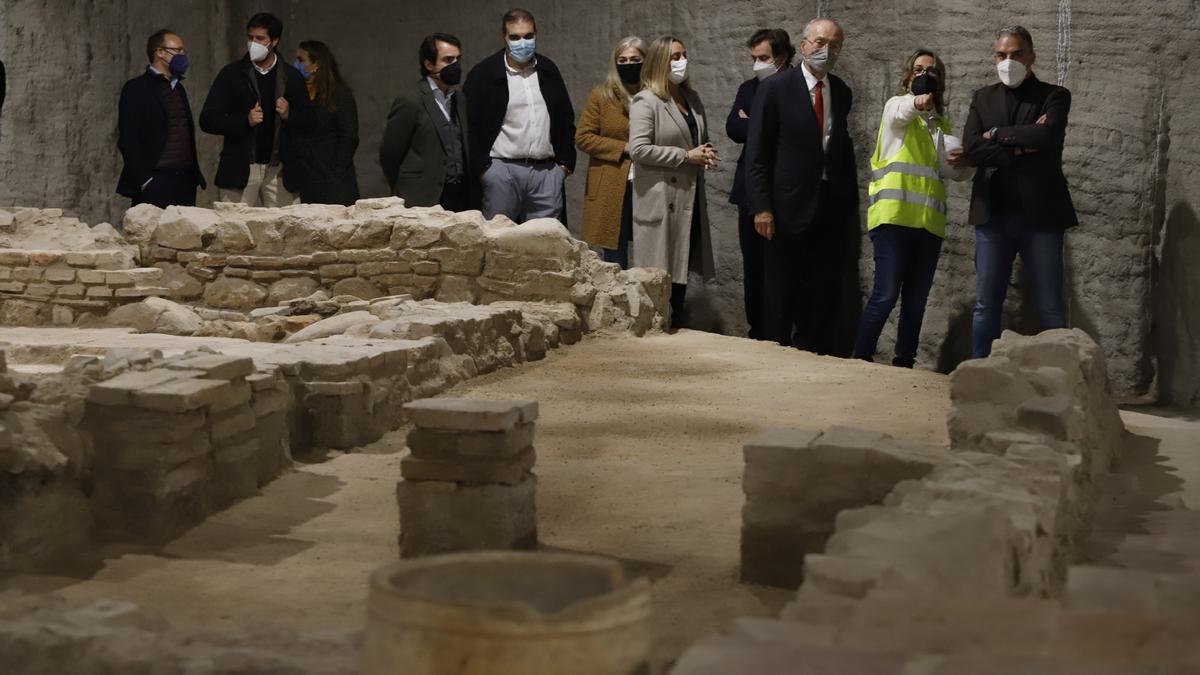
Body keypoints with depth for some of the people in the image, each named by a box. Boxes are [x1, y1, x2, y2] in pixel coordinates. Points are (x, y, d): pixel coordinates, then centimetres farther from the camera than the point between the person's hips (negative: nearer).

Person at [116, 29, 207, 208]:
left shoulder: (178, 88, 20)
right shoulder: (136, 88, -4)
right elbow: (127, 140, -10)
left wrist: (194, 176, 15)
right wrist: (145, 180, -16)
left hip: (185, 182, 7)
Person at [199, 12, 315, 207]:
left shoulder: (292, 77, 9)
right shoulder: (231, 74, 4)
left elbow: (310, 121, 13)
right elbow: (207, 120, 0)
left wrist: (289, 115, -9)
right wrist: (245, 120, -15)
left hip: (278, 171, 2)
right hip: (240, 169, -1)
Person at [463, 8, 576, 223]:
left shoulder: (548, 70, 14)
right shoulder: (483, 74, 0)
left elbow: (566, 119, 18)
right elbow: (471, 125, -3)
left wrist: (565, 162, 9)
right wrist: (482, 167, -10)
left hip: (547, 172, 4)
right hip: (502, 170, -4)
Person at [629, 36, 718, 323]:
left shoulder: (692, 98, 15)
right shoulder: (645, 101, -8)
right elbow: (638, 149, -17)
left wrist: (706, 154, 3)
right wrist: (685, 156, -16)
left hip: (689, 198, 7)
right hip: (661, 200, -7)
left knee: (682, 268, 10)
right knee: (661, 273, -5)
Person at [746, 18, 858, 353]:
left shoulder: (841, 92, 11)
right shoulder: (775, 88, -4)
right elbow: (756, 153, -6)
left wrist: (850, 202, 11)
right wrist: (762, 207, -12)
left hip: (831, 209, 4)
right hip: (789, 208, -4)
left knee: (824, 294, 6)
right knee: (780, 295, 3)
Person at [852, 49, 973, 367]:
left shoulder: (941, 122, 21)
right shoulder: (896, 105, 6)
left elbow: (954, 172, 24)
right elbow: (901, 113, -19)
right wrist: (916, 102, -43)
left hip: (929, 220, 6)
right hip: (894, 214, -5)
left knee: (916, 300, 5)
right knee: (886, 294, -14)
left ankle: (904, 364, 11)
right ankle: (860, 359, -8)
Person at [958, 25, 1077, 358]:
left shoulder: (1053, 96, 4)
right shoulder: (983, 98, 12)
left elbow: (1047, 136, -16)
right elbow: (970, 148, -3)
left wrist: (997, 134, -6)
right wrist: (1020, 147, -11)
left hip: (1040, 214, -2)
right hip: (993, 214, 2)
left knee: (1051, 308, 0)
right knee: (986, 305, 5)